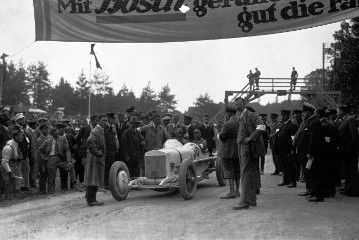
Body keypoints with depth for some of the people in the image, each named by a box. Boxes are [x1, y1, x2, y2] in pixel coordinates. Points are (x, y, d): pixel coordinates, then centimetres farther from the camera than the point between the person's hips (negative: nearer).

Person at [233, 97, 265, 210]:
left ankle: (245, 202, -12)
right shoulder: (240, 117, 17)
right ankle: (252, 199, 20)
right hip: (242, 147, 9)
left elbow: (261, 127, -21)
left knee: (245, 175, -11)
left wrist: (251, 137, -22)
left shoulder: (250, 115, -11)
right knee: (250, 175, 13)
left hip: (248, 148, -9)